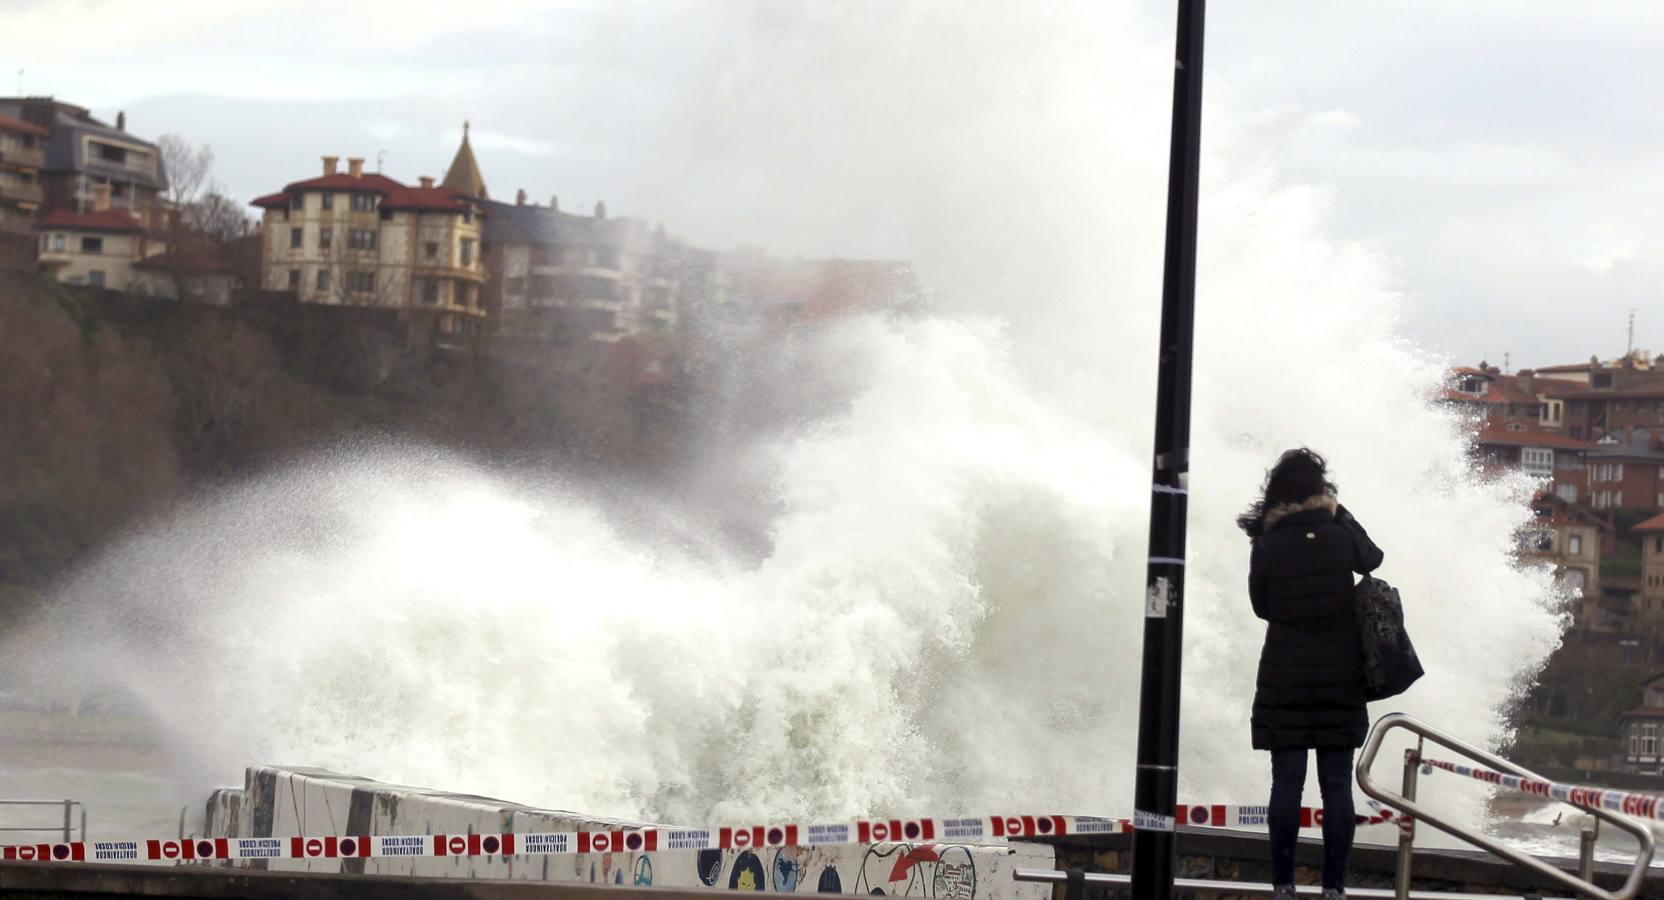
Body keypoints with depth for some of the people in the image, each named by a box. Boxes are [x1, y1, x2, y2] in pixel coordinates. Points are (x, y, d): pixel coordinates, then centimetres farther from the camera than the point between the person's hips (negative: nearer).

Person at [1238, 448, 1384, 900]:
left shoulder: (1267, 545, -6)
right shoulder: (1342, 534, -5)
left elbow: (1261, 605, 5)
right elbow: (1372, 558, 17)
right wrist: (1340, 514, 23)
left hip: (1284, 675, -1)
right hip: (1340, 673, 1)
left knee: (1287, 782, 3)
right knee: (1337, 785, 4)